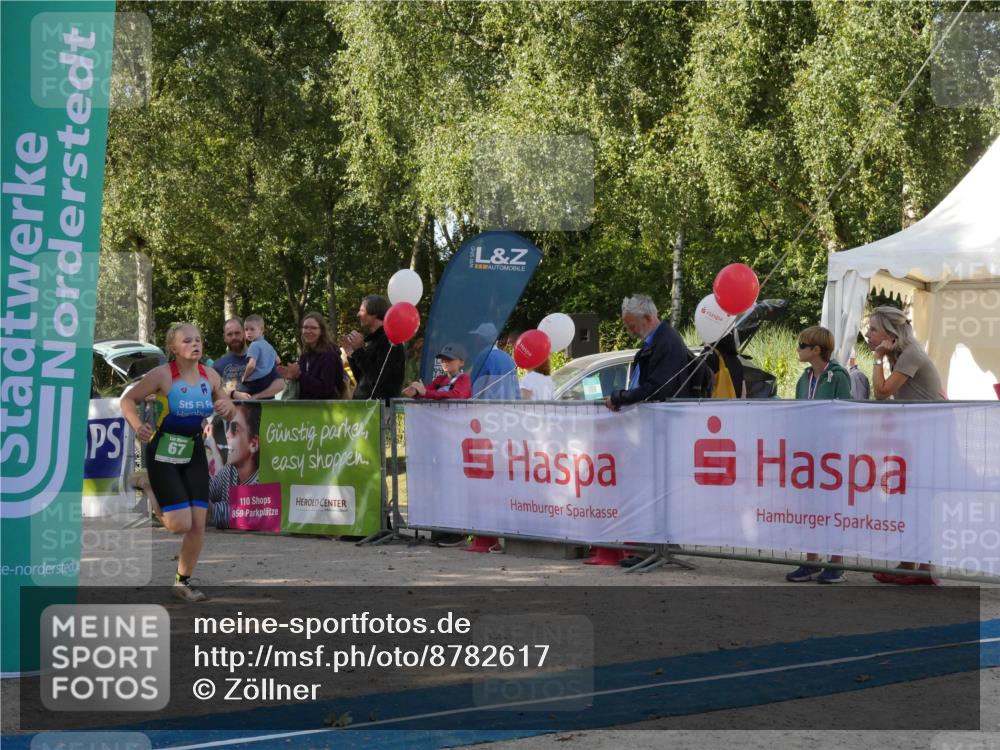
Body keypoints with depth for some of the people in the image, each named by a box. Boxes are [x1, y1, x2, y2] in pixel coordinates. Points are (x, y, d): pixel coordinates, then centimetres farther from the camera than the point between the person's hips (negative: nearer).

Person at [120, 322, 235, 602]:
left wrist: (227, 407, -10)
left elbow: (227, 409, 14)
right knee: (181, 524, -12)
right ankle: (158, 511, 24)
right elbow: (127, 399, -8)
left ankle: (183, 582, 17)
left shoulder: (210, 376, 0)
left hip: (194, 453, 5)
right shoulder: (163, 375, -14)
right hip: (163, 453, -5)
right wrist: (137, 425, -25)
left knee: (198, 526, -1)